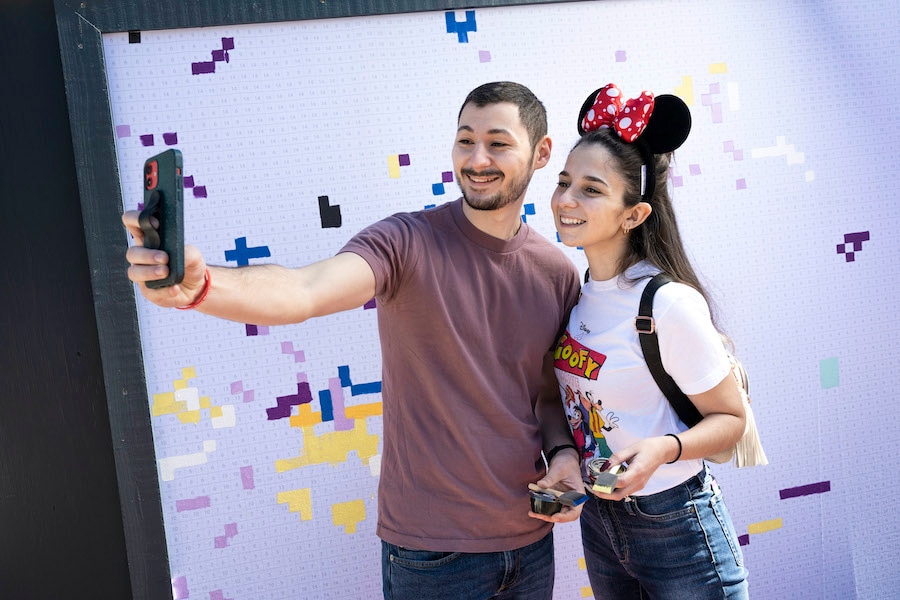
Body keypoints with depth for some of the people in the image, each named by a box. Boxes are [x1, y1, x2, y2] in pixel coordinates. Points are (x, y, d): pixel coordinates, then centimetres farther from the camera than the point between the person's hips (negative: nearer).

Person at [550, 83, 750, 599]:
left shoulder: (669, 303, -22)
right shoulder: (580, 291, -2)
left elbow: (731, 417, -14)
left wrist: (663, 448, -30)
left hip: (676, 531, -6)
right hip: (598, 519, 6)